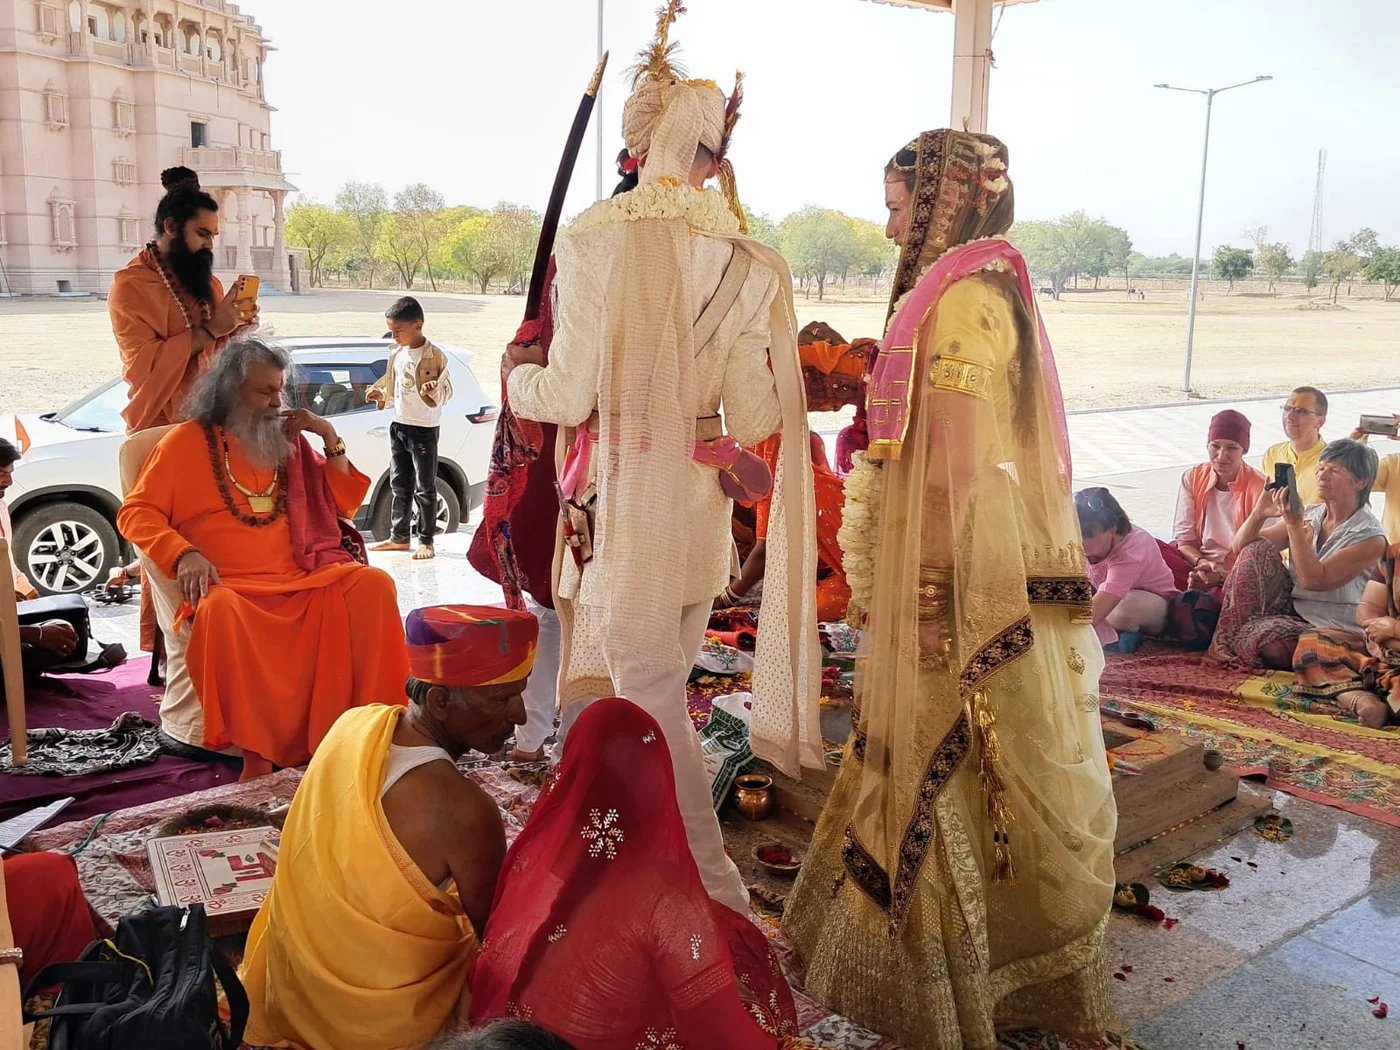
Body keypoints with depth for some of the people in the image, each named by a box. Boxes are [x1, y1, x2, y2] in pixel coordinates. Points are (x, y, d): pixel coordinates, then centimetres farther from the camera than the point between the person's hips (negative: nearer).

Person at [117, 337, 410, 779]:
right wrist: (184, 554, -14)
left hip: (306, 577, 4)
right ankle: (254, 750, -29)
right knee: (220, 611, -38)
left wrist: (330, 437, 8)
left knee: (373, 585, -23)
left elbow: (344, 504, 19)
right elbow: (136, 513, 4)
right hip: (232, 586, -3)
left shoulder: (289, 440, 19)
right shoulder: (188, 442, 9)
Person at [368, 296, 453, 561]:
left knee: (424, 488, 0)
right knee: (399, 485, 14)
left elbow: (447, 392, -11)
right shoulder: (397, 355, 9)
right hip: (398, 426, 7)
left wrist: (434, 390, -31)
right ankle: (398, 537, 22)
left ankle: (426, 541, 7)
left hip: (424, 429, -7)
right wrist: (380, 394, 3)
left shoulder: (434, 356, -13)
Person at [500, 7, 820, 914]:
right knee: (663, 686, 22)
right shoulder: (748, 260, -1)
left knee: (648, 697, 4)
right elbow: (754, 417, -1)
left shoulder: (596, 241, -12)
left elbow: (572, 397, -12)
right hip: (702, 506, 5)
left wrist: (518, 376, 10)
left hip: (623, 505, -5)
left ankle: (718, 895, 9)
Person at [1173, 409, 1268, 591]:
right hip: (1195, 567, 5)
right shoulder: (1192, 479, 5)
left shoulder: (1260, 488, -6)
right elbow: (1184, 539, 4)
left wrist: (1223, 575, -22)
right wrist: (1201, 562, -16)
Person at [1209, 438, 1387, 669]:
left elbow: (1314, 579, -25)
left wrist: (1294, 523, -27)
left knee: (1265, 642, -37)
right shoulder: (1309, 516, 5)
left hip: (1329, 628, -7)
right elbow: (1241, 546, -1)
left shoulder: (1371, 537, -14)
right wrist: (1259, 513, -20)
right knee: (1257, 549, -14)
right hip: (1292, 607, 7)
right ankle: (1224, 641, -14)